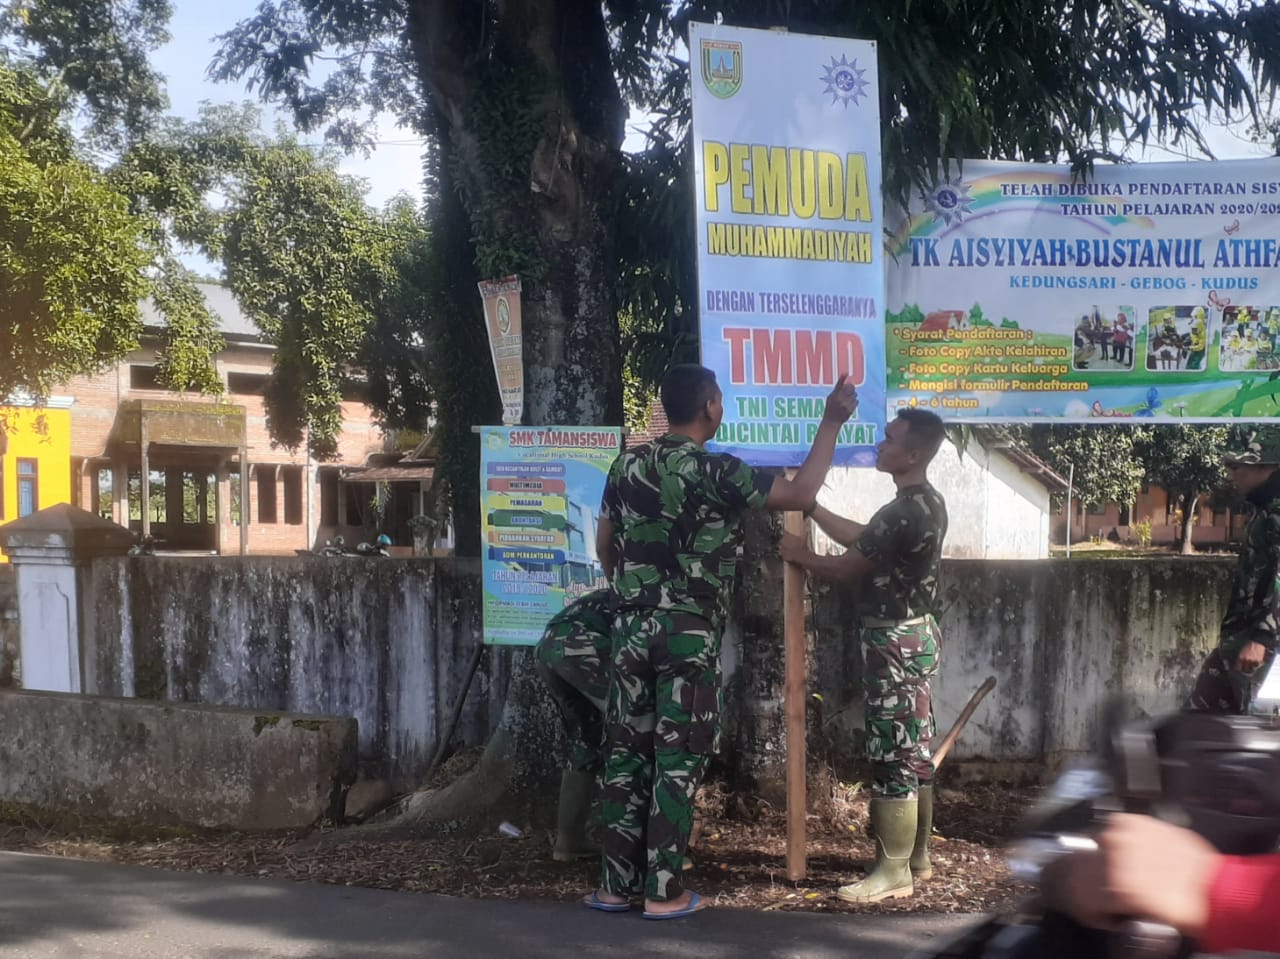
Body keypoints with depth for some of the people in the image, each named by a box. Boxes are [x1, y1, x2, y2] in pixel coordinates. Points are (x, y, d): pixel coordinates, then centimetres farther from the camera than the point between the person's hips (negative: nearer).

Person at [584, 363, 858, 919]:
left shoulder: (627, 466, 7)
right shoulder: (716, 471, -10)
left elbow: (604, 546, 16)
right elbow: (801, 495, -6)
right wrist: (831, 423, 0)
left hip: (631, 627, 5)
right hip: (690, 633, -5)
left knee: (627, 754, 9)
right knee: (677, 760, 1)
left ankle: (615, 884, 14)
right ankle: (662, 892, 5)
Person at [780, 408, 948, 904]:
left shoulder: (906, 511, -23)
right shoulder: (924, 501, 10)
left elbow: (849, 567, -15)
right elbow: (862, 538, 19)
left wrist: (801, 555, 2)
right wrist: (810, 505, 20)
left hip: (896, 640, -10)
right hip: (913, 634, 10)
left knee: (893, 756, -5)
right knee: (914, 752, 15)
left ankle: (893, 872, 0)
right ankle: (917, 857, 24)